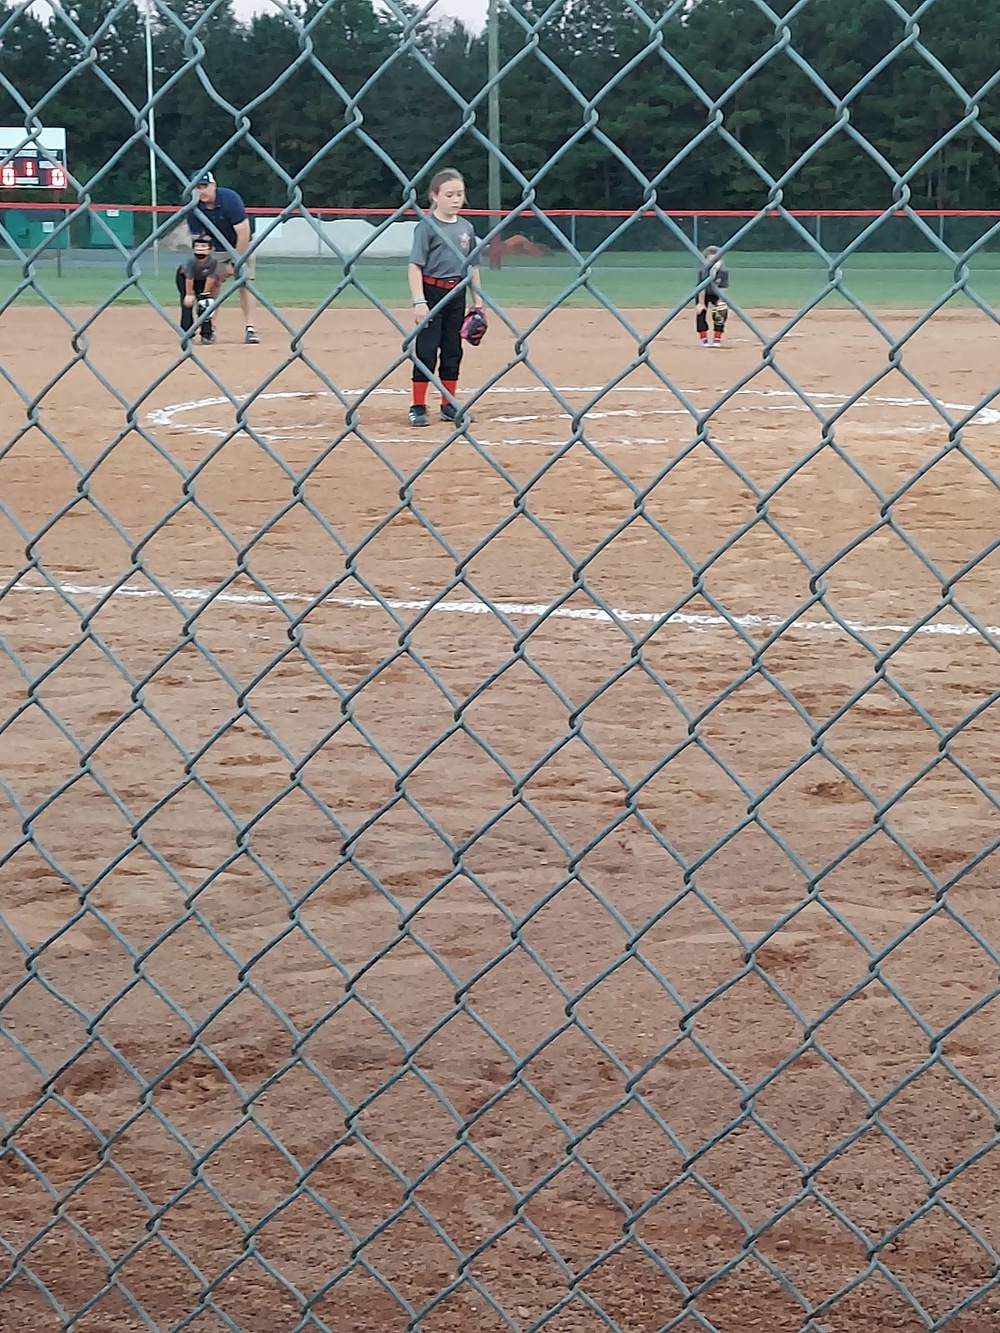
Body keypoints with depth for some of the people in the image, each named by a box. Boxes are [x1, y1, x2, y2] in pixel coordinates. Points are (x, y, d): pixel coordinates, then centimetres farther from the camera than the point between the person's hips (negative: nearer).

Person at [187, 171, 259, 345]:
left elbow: (243, 233, -28)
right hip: (215, 250, 3)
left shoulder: (230, 198, -28)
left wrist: (236, 262, -25)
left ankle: (249, 328, -14)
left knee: (244, 284, -13)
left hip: (240, 247, -3)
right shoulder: (194, 208, -17)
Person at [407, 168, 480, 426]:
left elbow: (473, 267, 14)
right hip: (431, 291, -5)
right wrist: (419, 301, -20)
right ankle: (418, 407, 4)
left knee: (452, 351, 11)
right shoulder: (427, 226, -9)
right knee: (426, 351, -3)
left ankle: (449, 406, 20)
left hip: (456, 295, 5)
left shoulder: (466, 227, 7)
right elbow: (415, 266, -12)